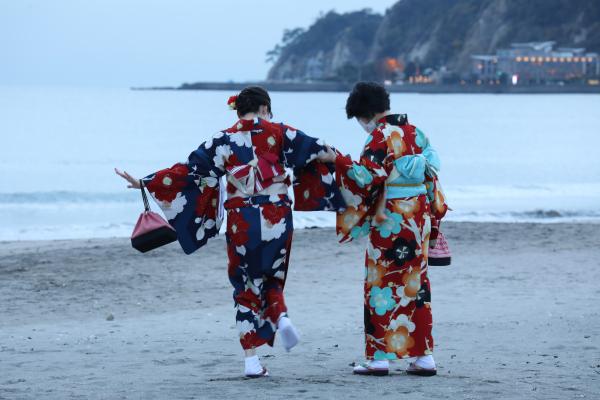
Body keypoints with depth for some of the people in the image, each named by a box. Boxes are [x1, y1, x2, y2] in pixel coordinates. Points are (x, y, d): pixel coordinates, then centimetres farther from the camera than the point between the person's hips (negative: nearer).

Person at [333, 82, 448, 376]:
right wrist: (433, 214, 20)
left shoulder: (381, 136, -13)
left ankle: (379, 356, 0)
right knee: (415, 283, 11)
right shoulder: (415, 133, 9)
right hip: (419, 217, 7)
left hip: (390, 218, -7)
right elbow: (431, 174, 12)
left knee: (381, 285, 0)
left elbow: (367, 176, -19)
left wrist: (339, 161, -9)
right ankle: (423, 355, 11)